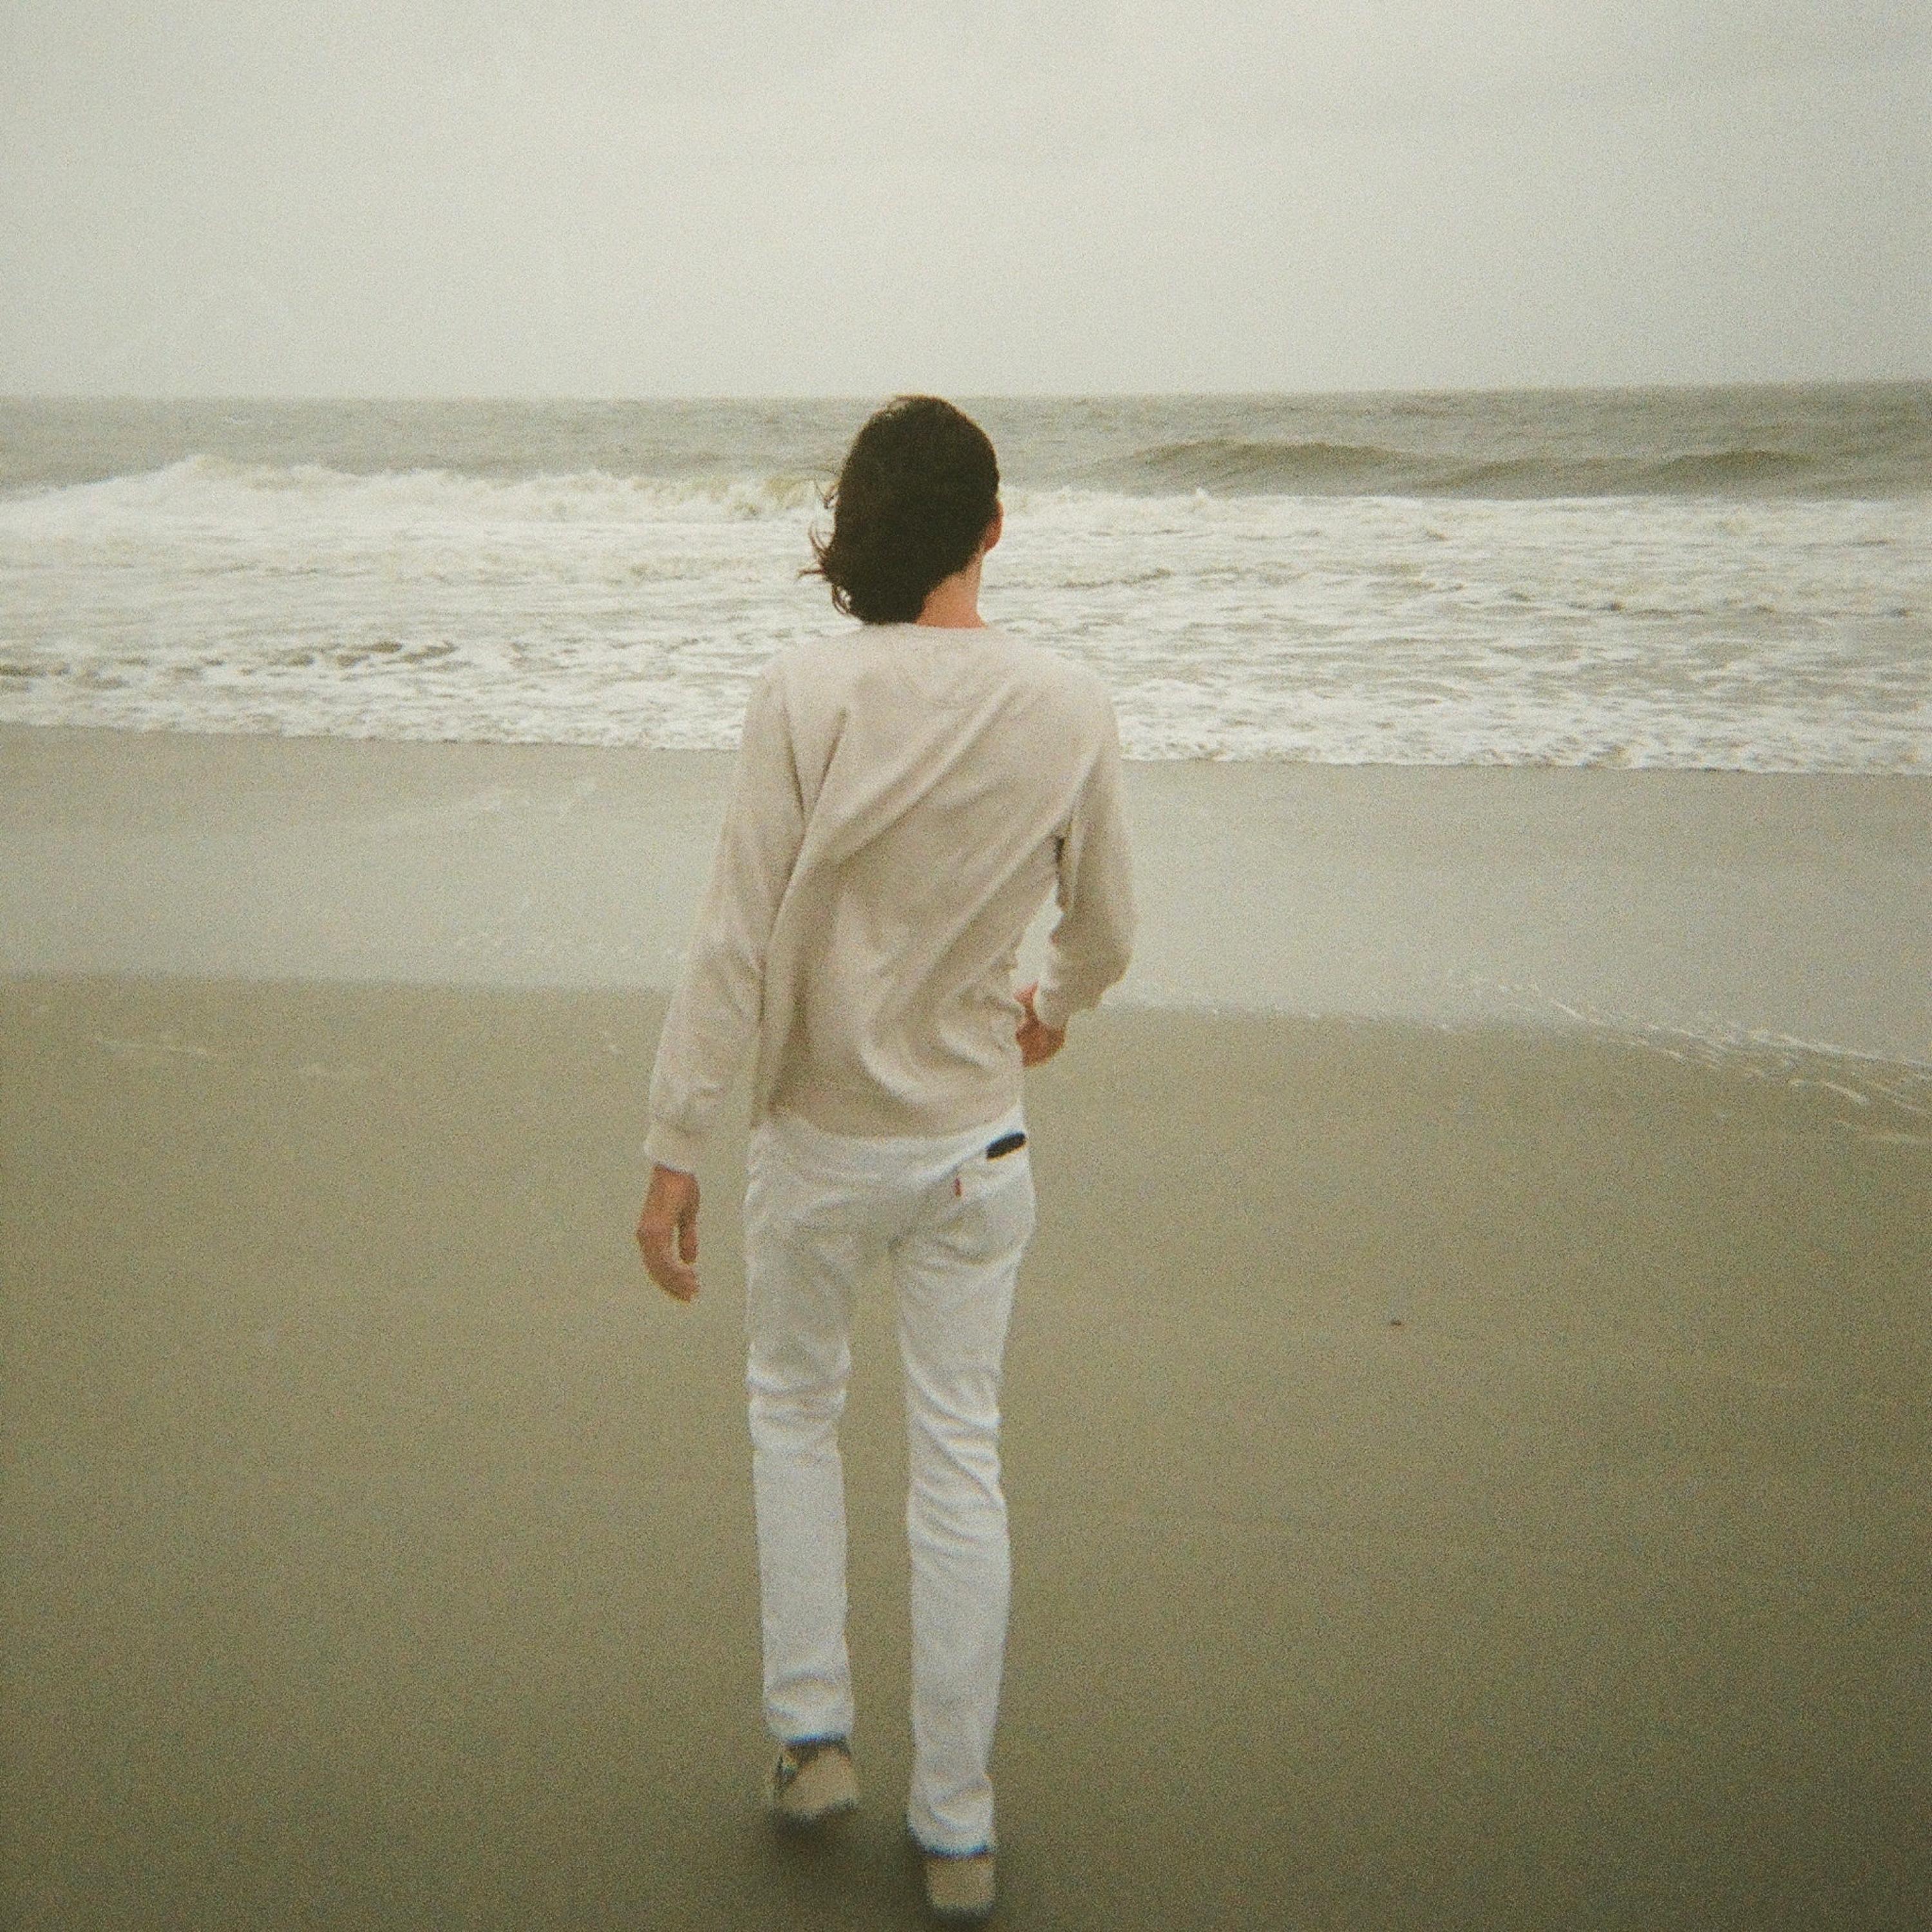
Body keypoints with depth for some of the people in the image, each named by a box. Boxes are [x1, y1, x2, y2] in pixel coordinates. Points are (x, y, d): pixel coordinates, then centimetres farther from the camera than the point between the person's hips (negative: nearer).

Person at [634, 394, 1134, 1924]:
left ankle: (812, 1734, 27)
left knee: (794, 1410, 23)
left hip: (817, 1135, -1)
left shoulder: (806, 695, -15)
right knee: (961, 1457, 12)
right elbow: (1107, 930, 5)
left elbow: (738, 941, -14)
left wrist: (676, 1147, -6)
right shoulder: (1072, 708, -8)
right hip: (976, 1140, 2)